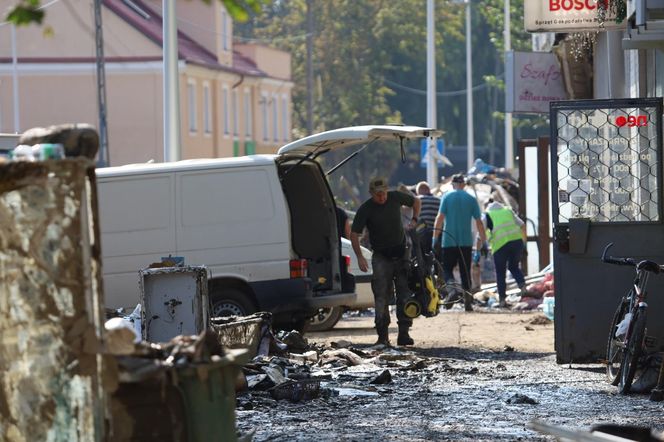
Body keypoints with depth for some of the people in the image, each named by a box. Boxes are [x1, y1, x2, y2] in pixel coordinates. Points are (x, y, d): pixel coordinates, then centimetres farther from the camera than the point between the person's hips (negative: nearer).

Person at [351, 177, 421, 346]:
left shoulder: (396, 197, -5)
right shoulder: (365, 209, -12)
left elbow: (415, 201, 17)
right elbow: (354, 234, -7)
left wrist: (414, 220, 5)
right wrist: (360, 257, -15)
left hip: (401, 253, 2)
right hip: (381, 256, -2)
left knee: (405, 294, -1)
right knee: (382, 296, -6)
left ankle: (403, 333, 1)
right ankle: (383, 335, -3)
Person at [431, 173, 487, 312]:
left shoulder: (447, 197, 1)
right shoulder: (471, 199, 6)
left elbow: (440, 217, -7)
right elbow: (479, 223, 4)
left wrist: (435, 238, -7)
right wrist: (484, 242, 8)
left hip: (449, 241, -2)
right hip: (466, 242, 2)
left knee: (447, 269, 6)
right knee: (465, 272, 9)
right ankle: (467, 300, 3)